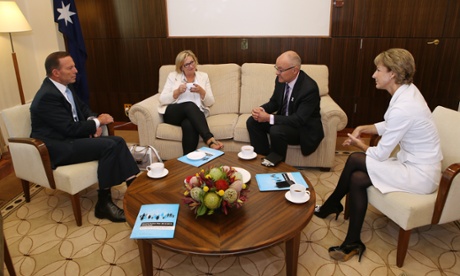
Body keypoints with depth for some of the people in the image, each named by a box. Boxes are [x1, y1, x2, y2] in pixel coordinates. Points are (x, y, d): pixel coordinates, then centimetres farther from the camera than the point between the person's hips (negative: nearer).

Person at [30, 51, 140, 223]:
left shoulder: (65, 87, 8)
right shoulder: (48, 96, -20)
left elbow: (82, 108, 20)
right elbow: (71, 129, -22)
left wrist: (94, 122, -2)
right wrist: (98, 122, -8)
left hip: (70, 138, 9)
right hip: (57, 148, -9)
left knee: (118, 141, -9)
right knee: (109, 145, -25)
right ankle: (104, 203, -17)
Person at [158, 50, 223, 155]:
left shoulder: (203, 76, 14)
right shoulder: (173, 76, 11)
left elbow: (210, 102, 9)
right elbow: (162, 99, 3)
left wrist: (201, 91, -10)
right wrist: (177, 92, -13)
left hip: (194, 114, 1)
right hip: (172, 113, 0)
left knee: (189, 125, -38)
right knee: (190, 105, -36)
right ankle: (210, 139, -45)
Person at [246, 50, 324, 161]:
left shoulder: (309, 88, -26)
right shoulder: (281, 79, -6)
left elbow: (299, 120, -28)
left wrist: (269, 118, -32)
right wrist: (261, 109, -15)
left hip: (304, 128, -7)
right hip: (284, 120, 7)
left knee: (276, 131, -34)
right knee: (252, 121, -10)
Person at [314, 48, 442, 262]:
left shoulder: (402, 108, -29)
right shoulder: (407, 91, 1)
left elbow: (380, 154, -20)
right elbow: (388, 126, 17)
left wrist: (361, 145, 0)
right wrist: (363, 129, 2)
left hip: (420, 174, -9)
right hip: (415, 164, 9)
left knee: (355, 160, -12)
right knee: (357, 178, -5)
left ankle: (331, 206, 14)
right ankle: (353, 243, 5)